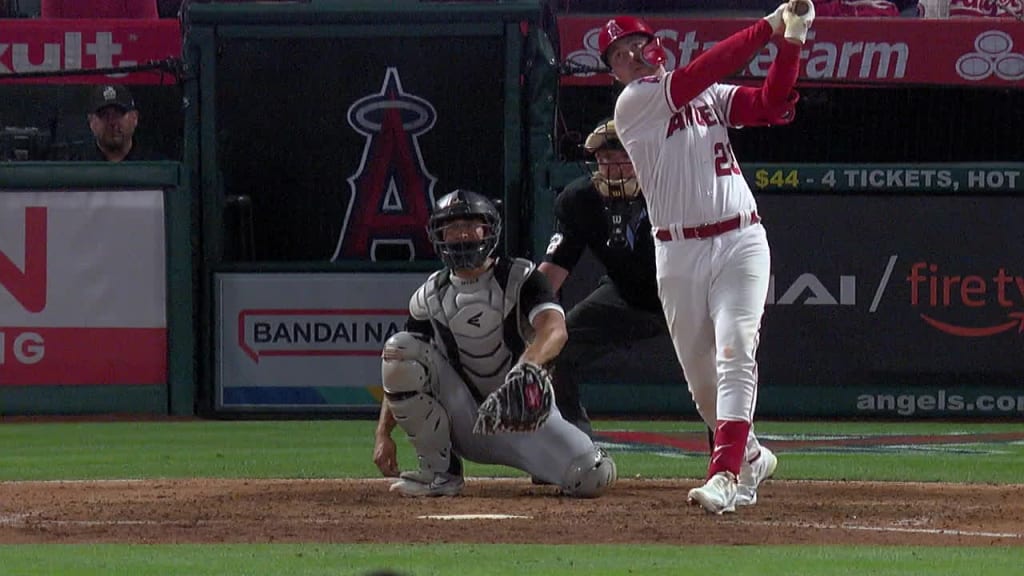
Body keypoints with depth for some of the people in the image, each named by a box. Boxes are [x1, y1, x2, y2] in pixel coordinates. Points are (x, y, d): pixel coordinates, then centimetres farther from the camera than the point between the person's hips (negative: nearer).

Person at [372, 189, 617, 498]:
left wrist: (528, 364, -49)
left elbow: (555, 329, -26)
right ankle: (439, 472, -10)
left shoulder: (519, 278, -7)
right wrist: (383, 434, -12)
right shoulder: (430, 297, 3)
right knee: (398, 346, -19)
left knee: (594, 478, -27)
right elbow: (400, 371, 3)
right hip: (466, 423, 2)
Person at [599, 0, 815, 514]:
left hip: (741, 241, 1)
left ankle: (725, 475, -27)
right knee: (700, 373, 7)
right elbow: (700, 73, -13)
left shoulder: (713, 96, 13)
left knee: (735, 354, -17)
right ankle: (750, 457, 31)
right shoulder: (633, 104, -1)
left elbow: (774, 106, 1)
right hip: (679, 253, -1)